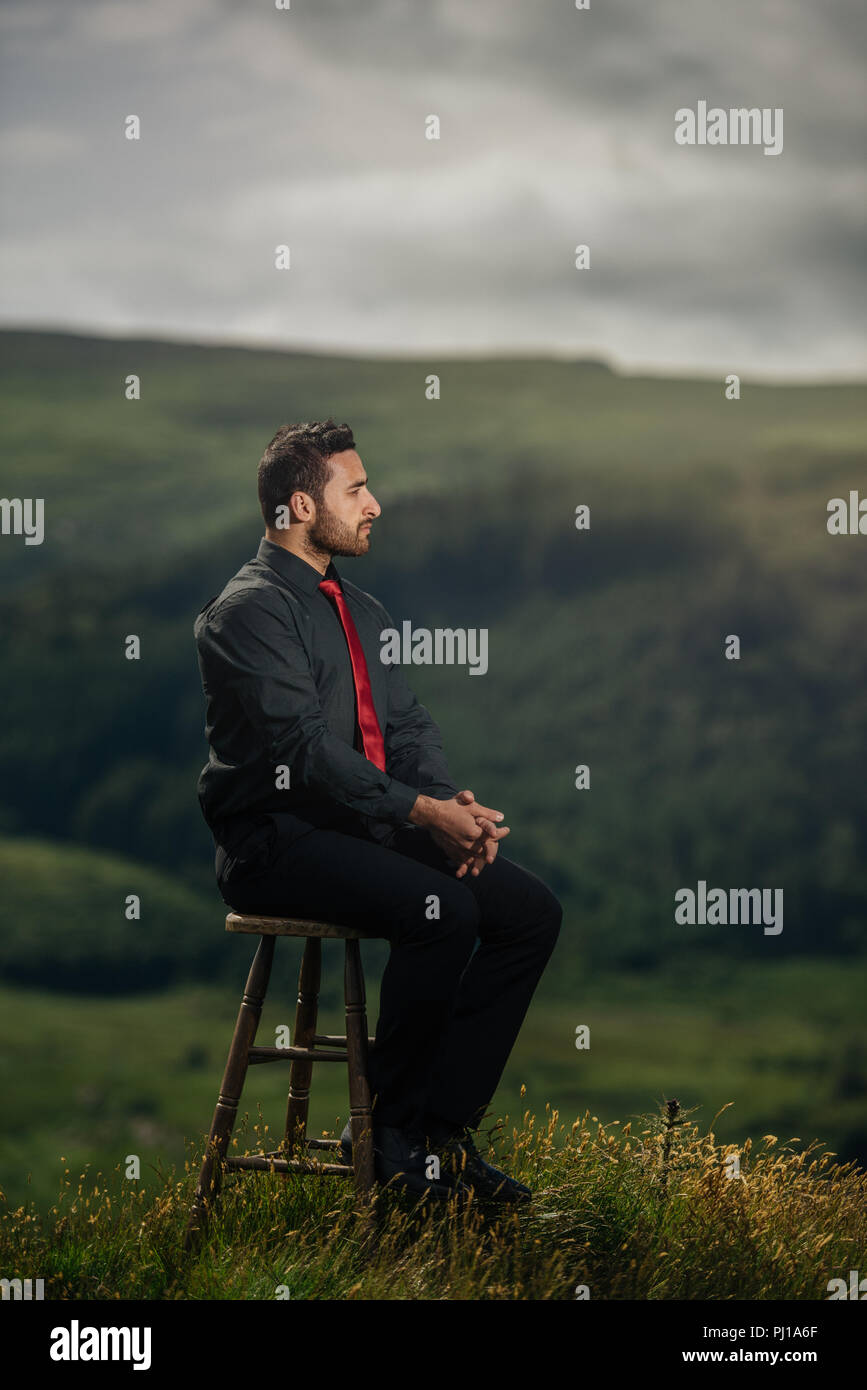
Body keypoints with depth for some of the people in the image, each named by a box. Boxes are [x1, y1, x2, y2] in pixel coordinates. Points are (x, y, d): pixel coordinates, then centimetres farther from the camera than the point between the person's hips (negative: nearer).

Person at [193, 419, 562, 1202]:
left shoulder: (361, 610, 19)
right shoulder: (250, 610, -11)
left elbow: (408, 725, 14)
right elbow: (302, 749, -20)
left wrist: (454, 807, -7)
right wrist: (423, 813, -25)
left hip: (366, 826, 9)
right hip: (278, 838, -9)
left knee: (531, 909, -8)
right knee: (441, 910, -31)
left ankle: (445, 1127, -4)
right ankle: (388, 1134, -14)